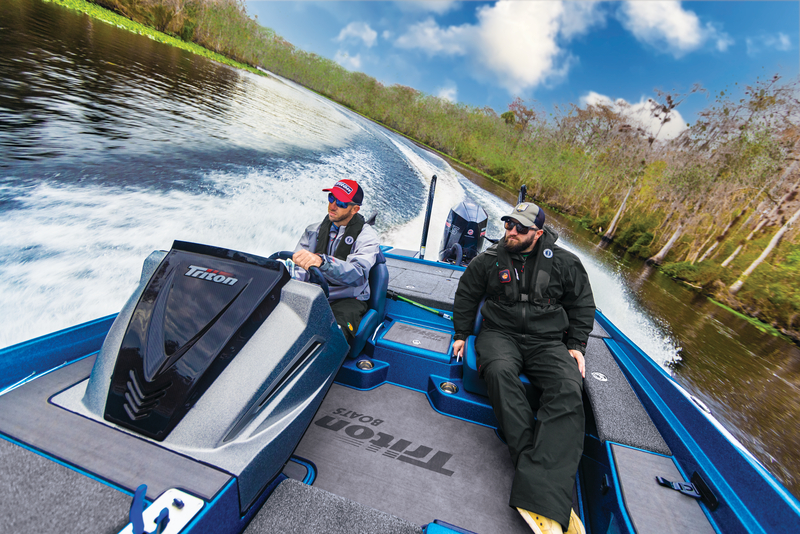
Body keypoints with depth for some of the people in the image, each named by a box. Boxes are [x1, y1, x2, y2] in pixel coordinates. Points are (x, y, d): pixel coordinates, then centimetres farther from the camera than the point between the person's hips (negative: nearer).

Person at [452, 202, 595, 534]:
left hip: (548, 341, 1)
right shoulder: (490, 261, 6)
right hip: (500, 334, 0)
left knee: (568, 390, -29)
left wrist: (575, 346, 5)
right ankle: (530, 459, -28)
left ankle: (540, 495, -38)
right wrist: (461, 335, 10)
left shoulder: (564, 263, 7)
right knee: (499, 371, -35)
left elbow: (582, 305, 15)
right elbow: (466, 296, 14)